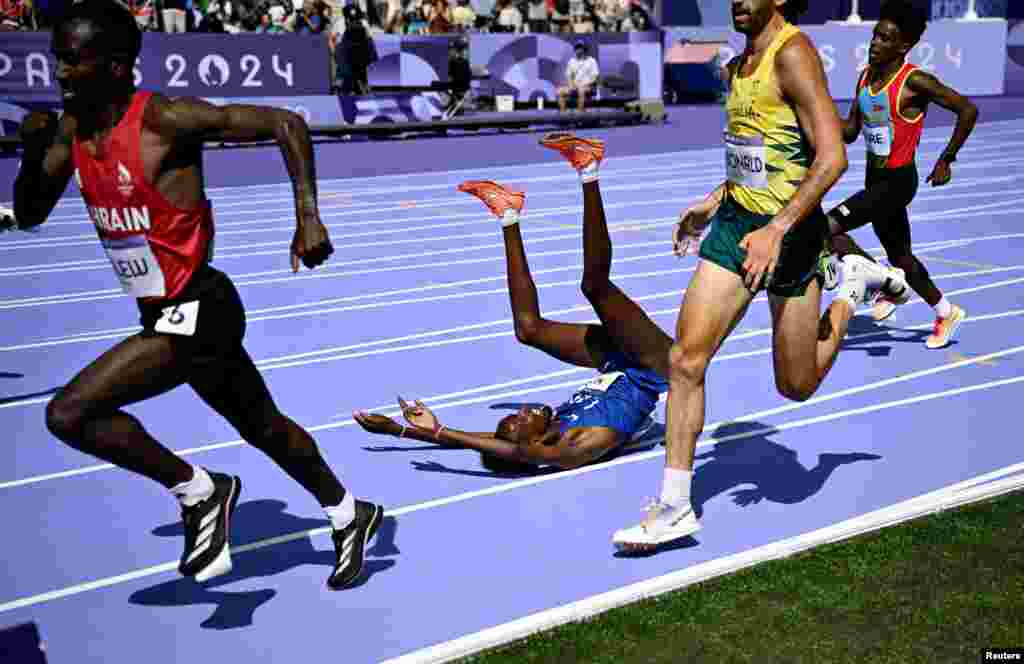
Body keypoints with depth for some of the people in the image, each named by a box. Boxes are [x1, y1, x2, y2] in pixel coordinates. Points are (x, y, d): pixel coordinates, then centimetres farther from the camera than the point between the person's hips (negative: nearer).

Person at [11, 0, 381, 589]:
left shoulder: (166, 120, -19)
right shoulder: (71, 130, 3)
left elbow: (285, 123, -17)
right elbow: (29, 216, 11)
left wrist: (309, 216, -24)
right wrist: (32, 152, -7)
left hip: (197, 312, -9)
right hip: (167, 314, 9)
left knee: (69, 413, -17)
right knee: (266, 429, 23)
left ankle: (199, 491, 2)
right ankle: (350, 515, 44)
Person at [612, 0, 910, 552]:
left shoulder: (793, 53, -16)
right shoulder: (737, 68, 10)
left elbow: (832, 157, -23)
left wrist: (776, 229, -30)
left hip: (789, 229, -7)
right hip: (736, 221, 7)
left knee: (797, 386, 8)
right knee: (685, 357, -5)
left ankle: (855, 287, 33)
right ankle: (674, 509, 3)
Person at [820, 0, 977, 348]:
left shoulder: (915, 81, -18)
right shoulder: (867, 75, 4)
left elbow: (968, 110, -14)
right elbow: (850, 131, 9)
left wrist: (946, 160, -13)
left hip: (898, 180, -8)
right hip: (874, 177, 8)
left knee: (827, 228, -19)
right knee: (899, 256, 20)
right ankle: (946, 313, 40)